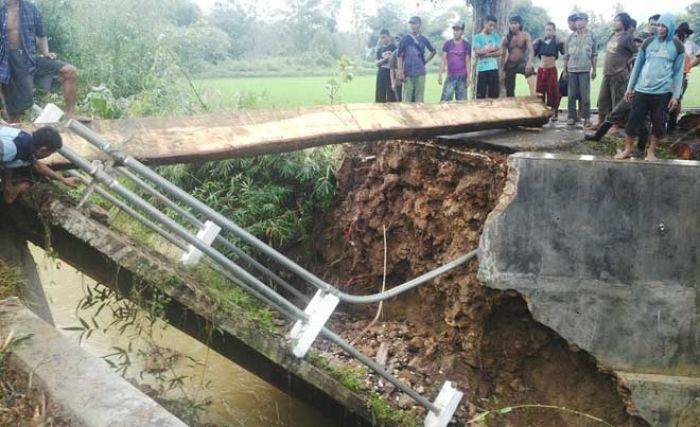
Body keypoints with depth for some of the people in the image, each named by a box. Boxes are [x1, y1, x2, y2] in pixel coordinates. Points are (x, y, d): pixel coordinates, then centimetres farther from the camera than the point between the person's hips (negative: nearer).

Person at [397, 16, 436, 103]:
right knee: (407, 98, -4)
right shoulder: (405, 39, 2)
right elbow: (400, 56, 0)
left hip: (420, 73, 2)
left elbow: (433, 51, 25)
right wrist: (400, 72, -8)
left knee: (419, 98, 0)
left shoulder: (423, 39, 9)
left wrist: (425, 60, 12)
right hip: (408, 73, -2)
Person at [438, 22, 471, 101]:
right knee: (445, 99, -7)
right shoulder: (448, 44, 4)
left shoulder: (467, 45, 3)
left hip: (462, 77, 0)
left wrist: (468, 77, -4)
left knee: (462, 100, 3)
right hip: (450, 76, 0)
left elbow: (468, 62, 3)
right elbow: (443, 60, 4)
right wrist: (440, 74, -4)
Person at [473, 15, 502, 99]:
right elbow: (477, 52, -10)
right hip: (481, 69, -3)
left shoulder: (496, 36, 11)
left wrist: (487, 53, -10)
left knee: (494, 94, 2)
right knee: (480, 95, -3)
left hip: (494, 68, 3)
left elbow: (500, 51, 2)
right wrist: (493, 49, -5)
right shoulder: (478, 37, 2)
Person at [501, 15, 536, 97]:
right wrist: (502, 71, 3)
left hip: (522, 62, -3)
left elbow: (531, 50, -16)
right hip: (510, 65, 3)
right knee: (509, 91, 4)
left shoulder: (526, 35, -4)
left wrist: (529, 62, -35)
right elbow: (503, 56, 7)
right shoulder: (507, 38, 3)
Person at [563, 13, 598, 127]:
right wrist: (564, 70, 7)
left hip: (585, 70, -2)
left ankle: (586, 118, 3)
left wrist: (594, 70, 1)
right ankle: (572, 117, 12)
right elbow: (566, 55, 11)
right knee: (571, 95, 5)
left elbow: (594, 55, 6)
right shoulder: (571, 37, 9)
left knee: (585, 95, -2)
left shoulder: (591, 36, 4)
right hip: (571, 70, 2)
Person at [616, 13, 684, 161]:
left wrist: (676, 95, -3)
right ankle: (628, 150, 13)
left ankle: (651, 151, 18)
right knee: (633, 120, 0)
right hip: (641, 90, 1)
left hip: (663, 92, -1)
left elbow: (678, 72, 3)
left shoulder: (677, 46, 2)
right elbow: (638, 65, 10)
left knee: (658, 123, 3)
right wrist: (630, 87, 8)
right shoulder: (648, 42, 5)